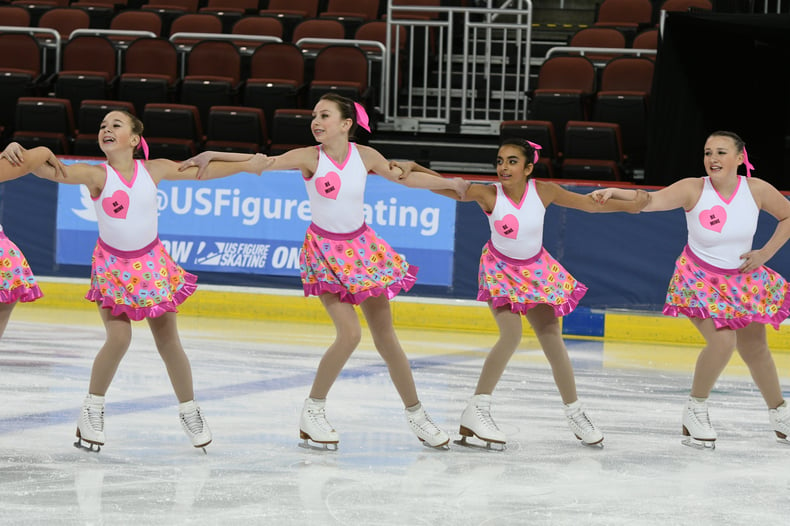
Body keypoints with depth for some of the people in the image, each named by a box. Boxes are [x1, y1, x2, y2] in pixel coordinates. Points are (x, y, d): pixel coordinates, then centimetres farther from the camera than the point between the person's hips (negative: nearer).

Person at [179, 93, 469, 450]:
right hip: (325, 250, -3)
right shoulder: (310, 157, -13)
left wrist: (449, 183, 14)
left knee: (385, 336, 9)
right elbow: (265, 163, -23)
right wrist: (211, 156, -34)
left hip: (362, 247, 3)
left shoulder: (364, 156, -4)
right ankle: (312, 412, -1)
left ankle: (415, 413, 22)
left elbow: (405, 177, 10)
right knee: (349, 334, -17)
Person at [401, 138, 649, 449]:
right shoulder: (488, 194, -22)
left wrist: (630, 206, -8)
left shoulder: (543, 192, -15)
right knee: (511, 335, -23)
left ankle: (574, 412, 23)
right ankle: (477, 410, -18)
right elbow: (450, 189, -34)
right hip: (500, 269, -3)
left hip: (536, 271, 3)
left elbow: (588, 203, -5)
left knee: (552, 339, 7)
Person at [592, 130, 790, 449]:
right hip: (700, 278, -3)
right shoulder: (693, 189, -22)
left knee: (755, 347, 15)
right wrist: (615, 192, -53)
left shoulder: (757, 190, -14)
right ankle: (695, 409, -2)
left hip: (743, 279, 3)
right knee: (722, 341, -23)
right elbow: (653, 200, -36)